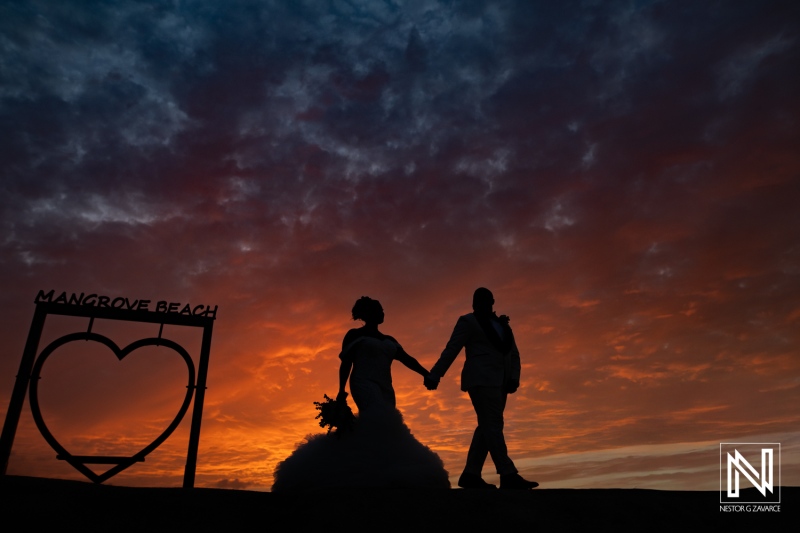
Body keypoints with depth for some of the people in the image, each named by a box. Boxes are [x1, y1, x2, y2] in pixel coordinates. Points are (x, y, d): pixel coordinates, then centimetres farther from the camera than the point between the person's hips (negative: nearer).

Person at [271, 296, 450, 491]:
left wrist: (427, 374, -2)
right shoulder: (354, 335, 11)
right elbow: (345, 364, 2)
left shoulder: (389, 340, 24)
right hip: (364, 384, -6)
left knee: (371, 431, -5)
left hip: (385, 390, 6)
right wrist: (342, 390, -11)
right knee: (381, 424, -28)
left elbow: (407, 359, 13)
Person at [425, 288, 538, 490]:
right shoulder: (468, 321, 3)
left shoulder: (502, 324, 20)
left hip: (499, 382, 7)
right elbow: (451, 351, -3)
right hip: (481, 379, -7)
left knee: (487, 427, 3)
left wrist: (514, 378, 0)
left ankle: (470, 475, 6)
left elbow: (513, 354, 16)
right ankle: (508, 475, -15)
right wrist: (434, 376, -10)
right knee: (493, 425, -12)